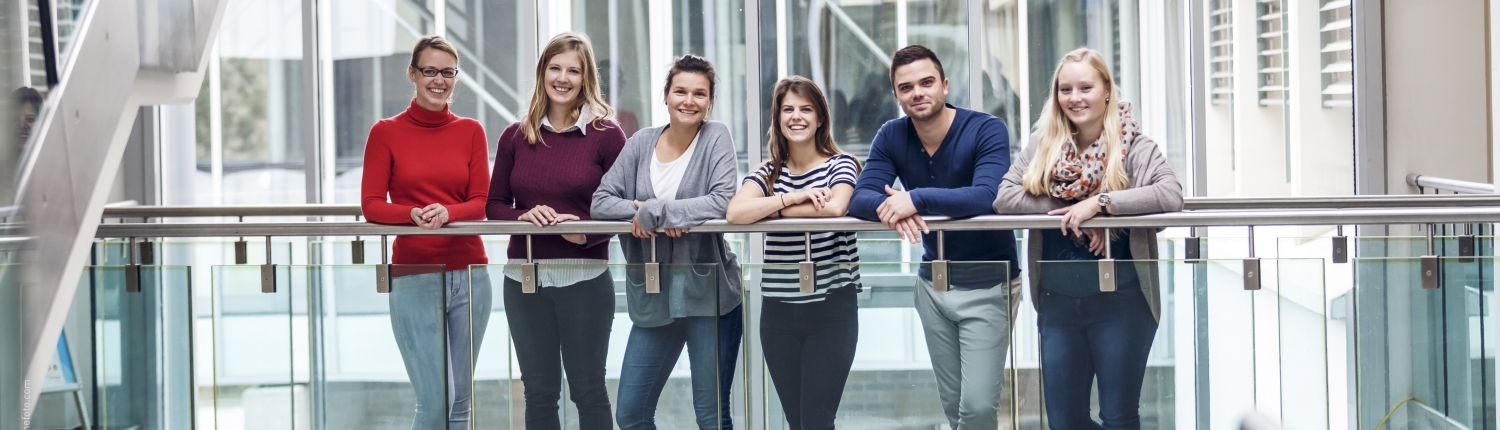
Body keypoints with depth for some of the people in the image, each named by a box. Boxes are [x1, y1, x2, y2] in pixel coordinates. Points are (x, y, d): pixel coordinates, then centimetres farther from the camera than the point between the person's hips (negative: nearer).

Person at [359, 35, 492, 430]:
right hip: (414, 277, -3)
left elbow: (481, 203, 3)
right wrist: (412, 214, -21)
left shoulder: (471, 131, 8)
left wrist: (446, 213, -18)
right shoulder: (386, 132, 1)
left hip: (469, 274, 3)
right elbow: (371, 204, -2)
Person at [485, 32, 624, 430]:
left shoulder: (606, 135, -2)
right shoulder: (516, 136, 7)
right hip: (524, 278, 3)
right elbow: (494, 205, 9)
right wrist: (523, 216, -12)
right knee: (539, 390, 10)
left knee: (587, 389, 5)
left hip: (584, 278, -3)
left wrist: (587, 232, -20)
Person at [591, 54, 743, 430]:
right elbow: (600, 202, 0)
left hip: (708, 294, -4)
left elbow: (724, 202, -18)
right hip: (653, 297, 4)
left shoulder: (715, 137, -4)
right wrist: (638, 209, -19)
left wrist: (655, 212, -19)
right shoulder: (641, 143, 5)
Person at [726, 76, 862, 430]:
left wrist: (771, 211, -10)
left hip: (832, 308, -4)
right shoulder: (768, 173, 9)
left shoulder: (840, 165, 1)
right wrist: (792, 198, -18)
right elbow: (735, 213, -10)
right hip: (779, 311, 4)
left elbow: (835, 207, -21)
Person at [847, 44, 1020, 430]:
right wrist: (889, 207, -34)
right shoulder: (891, 137, -1)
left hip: (988, 284, -5)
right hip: (933, 283, 5)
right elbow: (860, 198, -11)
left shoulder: (986, 130, -15)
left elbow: (986, 196, -31)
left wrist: (917, 199, -37)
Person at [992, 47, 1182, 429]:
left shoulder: (1133, 147, -3)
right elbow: (1004, 197, -6)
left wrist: (1099, 203, -24)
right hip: (1058, 300, 3)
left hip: (1120, 300, -3)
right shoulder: (1043, 146, 6)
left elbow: (1171, 195, -19)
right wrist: (1068, 212, -16)